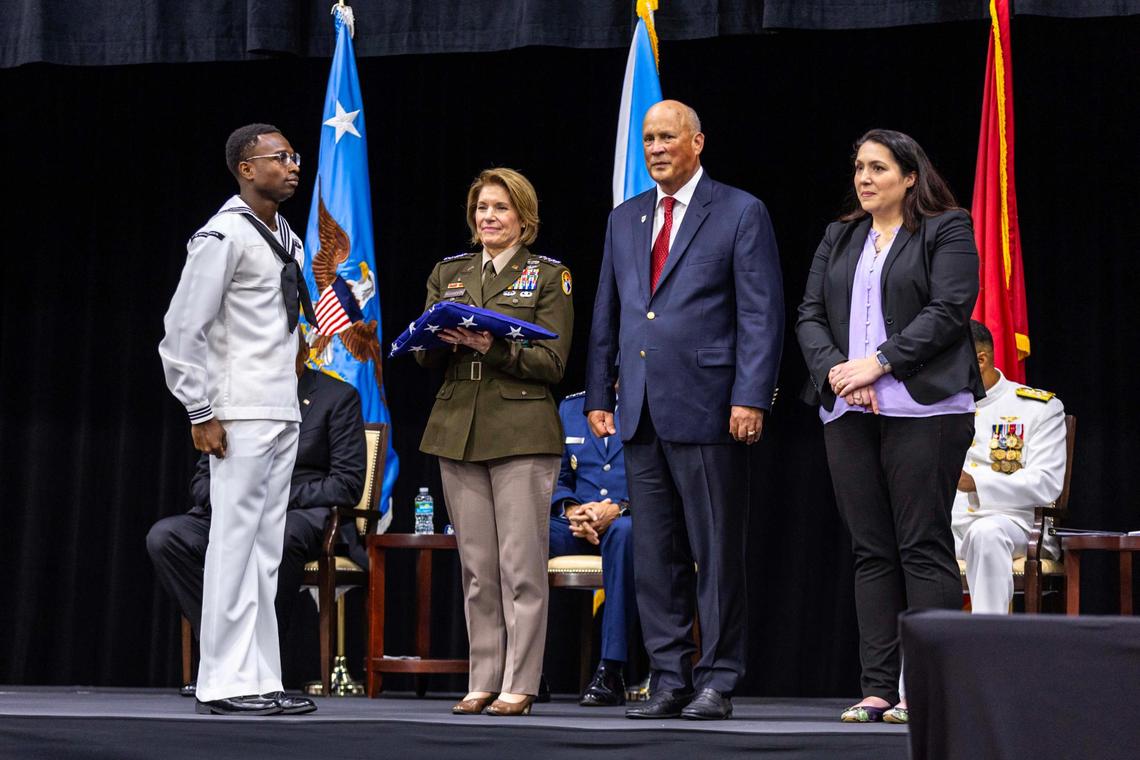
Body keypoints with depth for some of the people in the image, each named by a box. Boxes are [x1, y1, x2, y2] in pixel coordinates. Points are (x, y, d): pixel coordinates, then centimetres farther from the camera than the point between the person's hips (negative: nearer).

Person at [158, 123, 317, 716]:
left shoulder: (288, 239, 16)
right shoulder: (224, 236, -10)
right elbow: (182, 331, -13)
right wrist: (200, 414, -15)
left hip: (283, 414, 9)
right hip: (240, 416, -8)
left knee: (266, 551, 9)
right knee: (235, 543, -8)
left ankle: (260, 680, 12)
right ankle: (225, 684, -5)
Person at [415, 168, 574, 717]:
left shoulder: (548, 276, 3)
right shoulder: (447, 273, 16)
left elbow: (552, 363, -5)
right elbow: (424, 355, 14)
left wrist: (493, 347, -19)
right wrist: (445, 340, -9)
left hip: (521, 433, -4)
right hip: (457, 430, 4)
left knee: (521, 568, -5)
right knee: (476, 569, 6)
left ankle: (519, 686, -1)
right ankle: (484, 682, 12)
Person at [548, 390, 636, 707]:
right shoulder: (569, 407, 18)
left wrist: (617, 509, -19)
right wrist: (572, 510, -4)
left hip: (630, 523, -4)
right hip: (578, 528, 4)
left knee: (624, 530, -40)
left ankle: (611, 671, -39)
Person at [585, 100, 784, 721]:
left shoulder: (740, 214, 0)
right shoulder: (624, 220, 17)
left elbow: (761, 315, -5)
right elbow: (606, 315, 19)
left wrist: (750, 397, -14)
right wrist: (598, 395, 11)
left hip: (707, 411, -6)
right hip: (642, 413, 6)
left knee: (717, 554, -2)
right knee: (654, 555, 7)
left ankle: (717, 682, 4)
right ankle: (670, 681, 13)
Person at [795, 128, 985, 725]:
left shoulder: (947, 230, 2)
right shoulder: (839, 238, 19)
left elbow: (948, 311, -9)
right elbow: (809, 316, 12)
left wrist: (878, 363, -15)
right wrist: (834, 370, -7)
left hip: (923, 407, -5)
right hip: (848, 412, 5)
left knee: (923, 548, -6)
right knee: (871, 551, 5)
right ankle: (878, 689, 5)